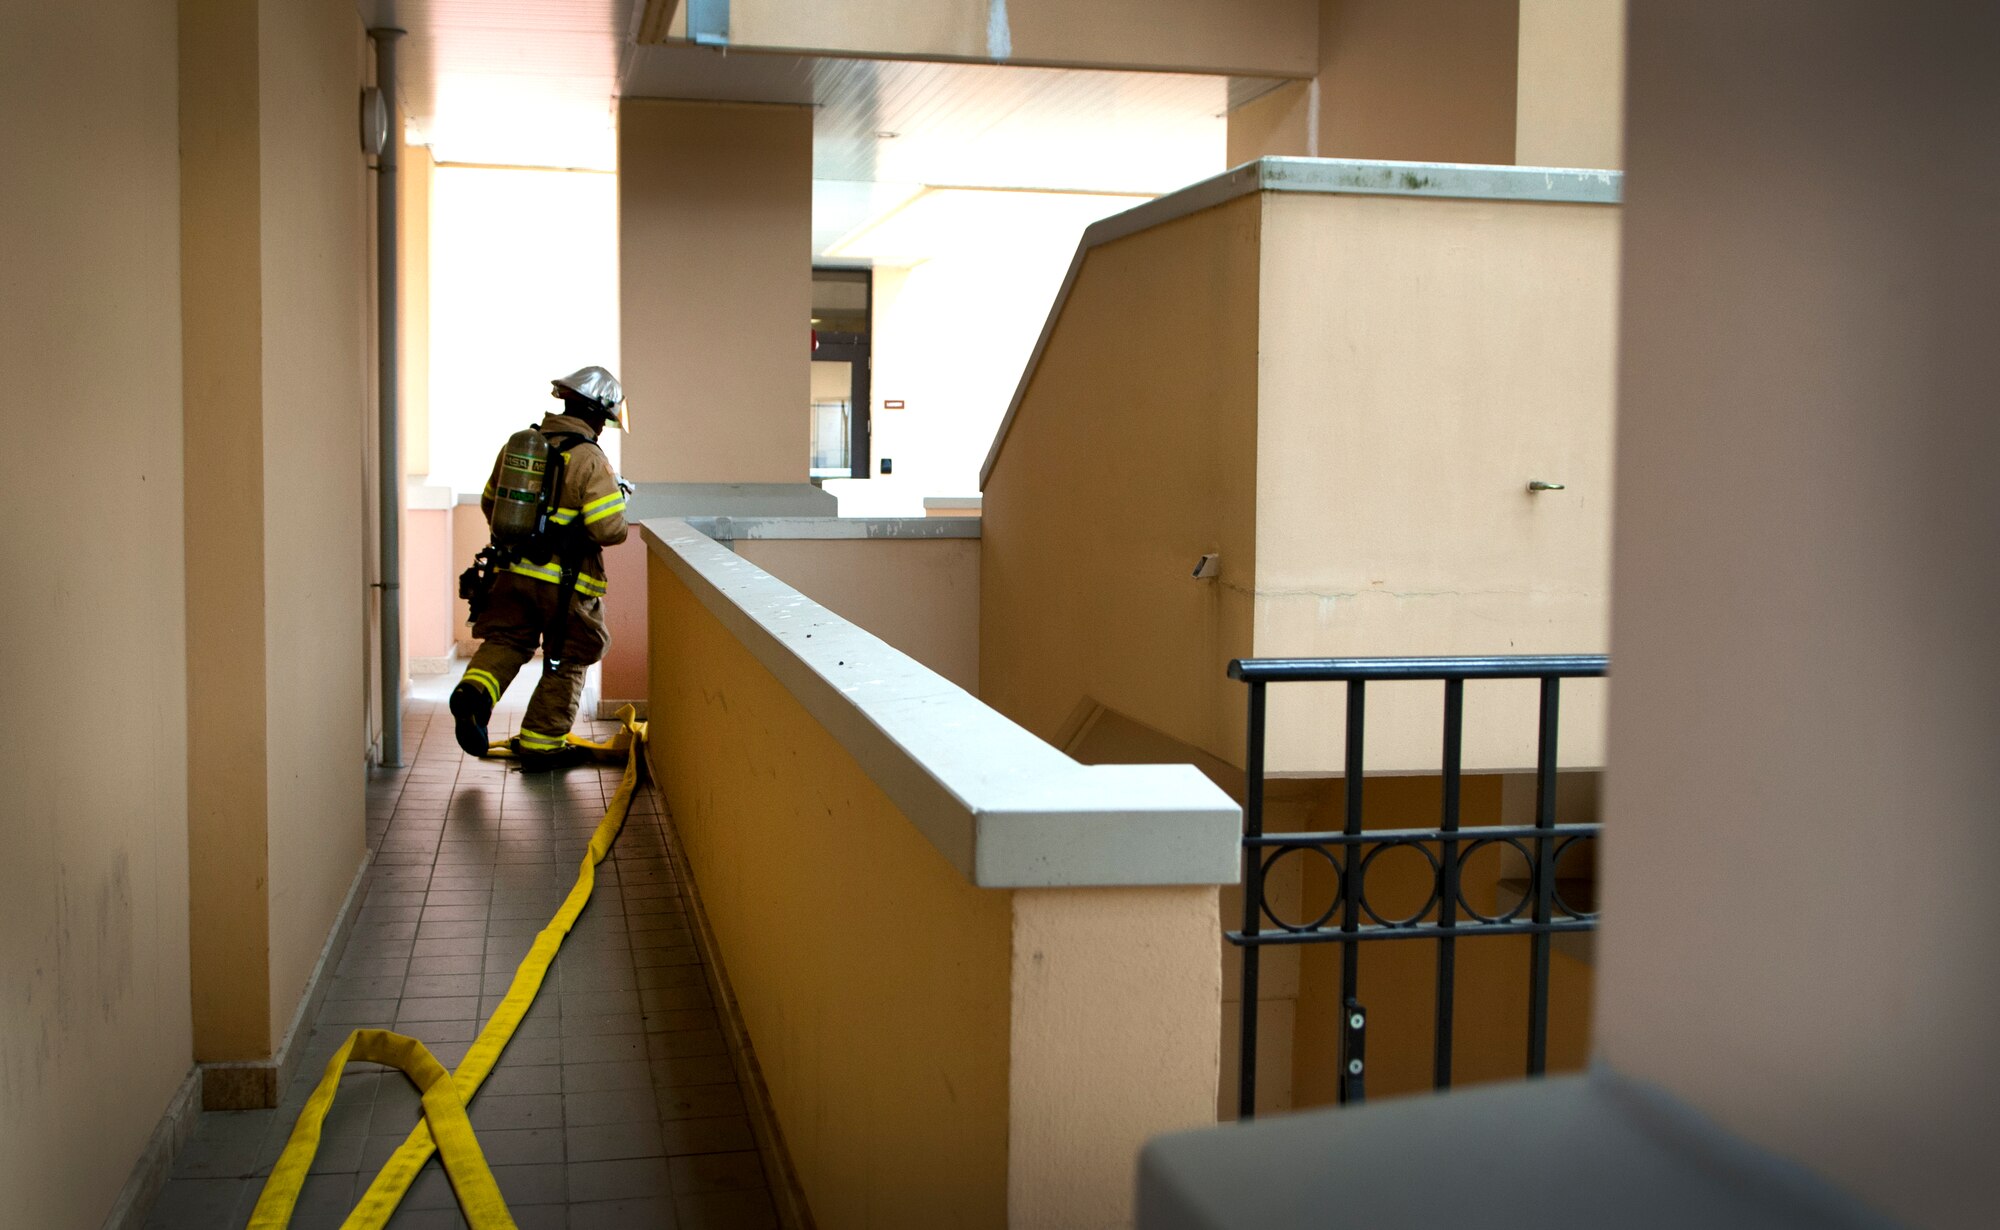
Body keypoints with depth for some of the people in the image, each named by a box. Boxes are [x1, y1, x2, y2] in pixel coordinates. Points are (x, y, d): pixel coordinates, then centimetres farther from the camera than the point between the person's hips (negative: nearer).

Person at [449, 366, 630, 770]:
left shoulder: (517, 445, 6)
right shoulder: (590, 460, -15)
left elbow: (490, 505, 16)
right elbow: (610, 529, -20)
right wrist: (618, 499, 2)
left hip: (513, 570, 5)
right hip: (566, 582, -5)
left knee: (505, 640, 16)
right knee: (567, 661, 9)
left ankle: (474, 691, -13)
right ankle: (541, 744, 15)